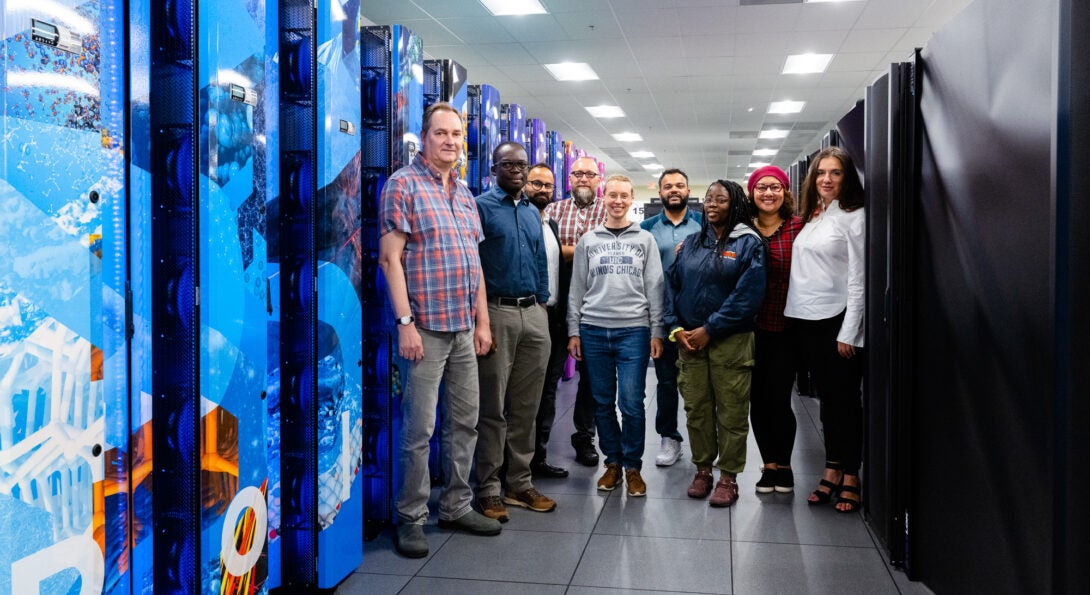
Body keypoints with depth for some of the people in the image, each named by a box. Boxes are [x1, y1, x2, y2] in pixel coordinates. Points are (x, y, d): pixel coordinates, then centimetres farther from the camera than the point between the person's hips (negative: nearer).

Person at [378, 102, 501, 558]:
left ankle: (456, 506, 24)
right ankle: (411, 518, 10)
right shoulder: (404, 184, -5)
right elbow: (390, 258, -11)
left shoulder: (463, 193, 16)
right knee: (419, 428, -2)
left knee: (465, 421, 12)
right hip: (425, 327, -7)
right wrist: (405, 322, -17)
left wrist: (482, 320, 14)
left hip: (465, 328, 7)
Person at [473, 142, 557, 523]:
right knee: (493, 407, 0)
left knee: (526, 406, 10)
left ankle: (519, 483, 20)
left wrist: (542, 305, 13)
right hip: (497, 311, -6)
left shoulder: (532, 212, 17)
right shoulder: (481, 207, -3)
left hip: (534, 314, 6)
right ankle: (488, 489, 8)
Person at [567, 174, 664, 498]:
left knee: (631, 403, -4)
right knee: (603, 402, 7)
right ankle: (613, 461, 20)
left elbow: (654, 288, 5)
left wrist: (656, 331, 0)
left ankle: (633, 466, 10)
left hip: (634, 330, -1)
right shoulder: (588, 240, 9)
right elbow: (577, 289, 9)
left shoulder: (645, 240, 7)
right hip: (594, 330, 2)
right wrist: (574, 331, 4)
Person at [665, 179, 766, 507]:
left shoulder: (749, 243, -3)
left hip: (731, 341, -4)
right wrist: (676, 328, -3)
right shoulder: (691, 242, 11)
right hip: (689, 341, 4)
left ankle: (728, 477, 14)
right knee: (696, 409, 9)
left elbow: (749, 294, -12)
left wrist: (709, 330, -13)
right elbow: (671, 284, 10)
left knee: (731, 412, 2)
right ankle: (702, 469, 23)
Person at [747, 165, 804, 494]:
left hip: (785, 328, -2)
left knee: (778, 400, -1)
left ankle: (784, 464, 21)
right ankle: (769, 464, 25)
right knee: (757, 400, 8)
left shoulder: (799, 227, -4)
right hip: (752, 328, 2)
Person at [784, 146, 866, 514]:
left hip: (838, 319, -6)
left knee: (845, 398, 2)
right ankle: (832, 472, 21)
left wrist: (849, 332, -14)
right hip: (808, 319, 6)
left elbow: (858, 278, -11)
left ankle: (850, 477, 11)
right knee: (826, 397, 12)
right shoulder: (810, 218, 13)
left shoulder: (854, 218, -7)